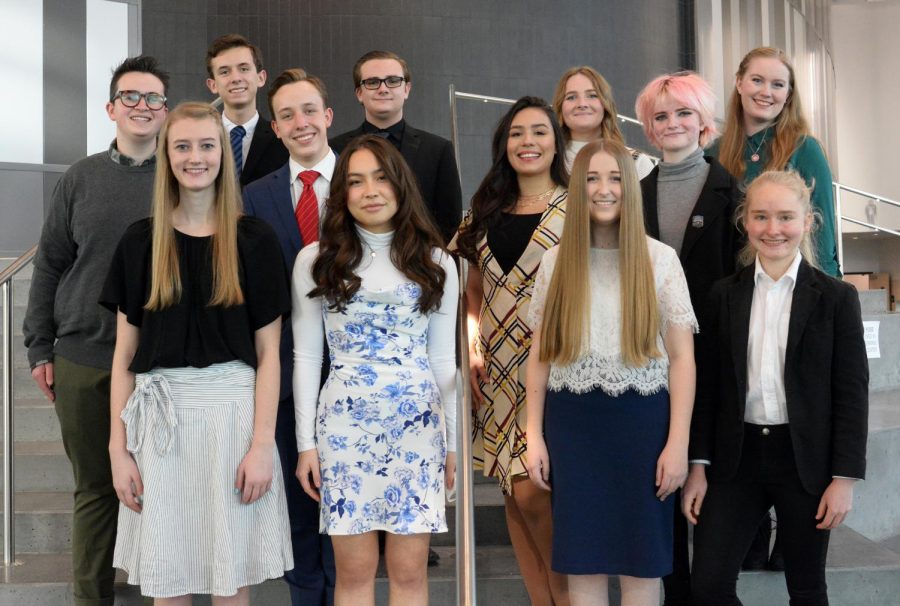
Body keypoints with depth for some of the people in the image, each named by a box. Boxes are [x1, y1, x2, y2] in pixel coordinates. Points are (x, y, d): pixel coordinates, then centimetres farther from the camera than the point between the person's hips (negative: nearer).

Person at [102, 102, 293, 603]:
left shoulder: (255, 239, 2)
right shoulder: (141, 241, 6)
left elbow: (268, 353, 0)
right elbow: (125, 353, 7)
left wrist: (263, 444, -7)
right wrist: (119, 447, 1)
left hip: (233, 408, -1)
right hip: (160, 415, 2)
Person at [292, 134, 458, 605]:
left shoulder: (436, 263, 7)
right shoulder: (316, 261, 2)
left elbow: (443, 359, 9)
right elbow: (306, 357, 3)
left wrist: (453, 441, 8)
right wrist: (306, 442, -1)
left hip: (418, 426, 1)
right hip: (345, 425, -1)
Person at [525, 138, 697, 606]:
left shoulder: (660, 259, -1)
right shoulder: (555, 261, 5)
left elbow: (681, 358, -2)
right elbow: (539, 357, 7)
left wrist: (677, 443, -7)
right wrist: (534, 437, 2)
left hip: (641, 422, -1)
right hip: (572, 424, 2)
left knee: (641, 563, 5)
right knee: (583, 563, 7)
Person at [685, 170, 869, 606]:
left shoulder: (836, 297, -2)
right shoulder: (724, 295, 5)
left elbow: (851, 392, -3)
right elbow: (707, 387, 5)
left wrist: (845, 477, -8)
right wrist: (698, 466, 1)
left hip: (806, 460, -2)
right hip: (737, 457, 2)